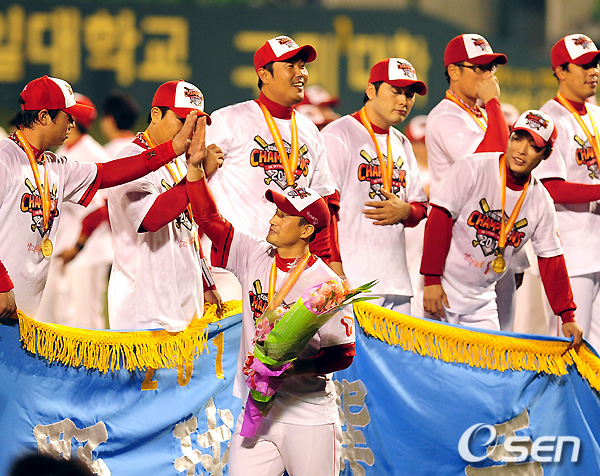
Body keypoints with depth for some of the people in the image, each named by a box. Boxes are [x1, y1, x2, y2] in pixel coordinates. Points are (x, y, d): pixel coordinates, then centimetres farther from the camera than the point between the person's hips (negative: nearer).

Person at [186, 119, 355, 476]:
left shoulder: (325, 283, -10)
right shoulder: (254, 256, 4)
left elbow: (343, 352, -10)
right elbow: (210, 219, 6)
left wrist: (296, 368, -23)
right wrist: (195, 166, -2)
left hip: (309, 416, -4)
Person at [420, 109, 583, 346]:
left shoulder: (542, 203, 2)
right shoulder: (472, 170, -12)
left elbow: (551, 261, 6)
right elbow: (439, 221, -14)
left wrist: (568, 317, -1)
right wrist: (432, 280, -20)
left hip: (482, 300, 5)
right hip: (442, 291, -5)